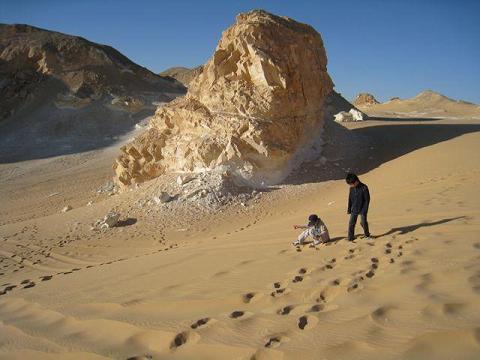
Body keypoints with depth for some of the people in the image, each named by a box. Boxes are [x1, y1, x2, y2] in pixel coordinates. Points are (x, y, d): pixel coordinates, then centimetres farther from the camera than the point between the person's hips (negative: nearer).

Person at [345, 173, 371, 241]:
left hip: (362, 209, -4)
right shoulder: (351, 188, 1)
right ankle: (350, 238, 8)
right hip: (354, 210, 4)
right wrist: (349, 209, 10)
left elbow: (367, 200, -12)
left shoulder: (364, 188, -15)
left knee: (363, 222, -4)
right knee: (351, 223, 1)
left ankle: (367, 235, 21)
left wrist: (364, 210, -15)